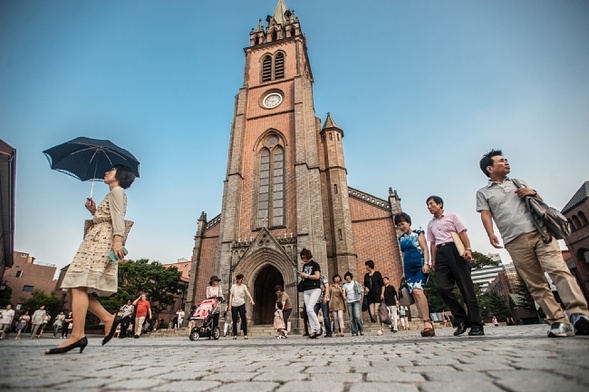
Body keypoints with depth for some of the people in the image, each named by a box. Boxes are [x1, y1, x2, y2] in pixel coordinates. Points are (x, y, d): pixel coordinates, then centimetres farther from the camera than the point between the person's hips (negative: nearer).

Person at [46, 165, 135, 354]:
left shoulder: (117, 191, 0)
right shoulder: (112, 194, 28)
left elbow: (118, 217, -16)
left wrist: (117, 240, -27)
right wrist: (94, 211, 18)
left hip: (101, 240, -10)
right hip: (95, 241, 10)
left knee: (79, 284, -17)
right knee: (78, 286, 4)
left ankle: (77, 334, -20)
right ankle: (108, 318, 1)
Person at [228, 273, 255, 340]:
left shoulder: (244, 286, 3)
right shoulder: (233, 286, 6)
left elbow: (247, 293, -13)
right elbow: (231, 296, 6)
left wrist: (251, 299, -30)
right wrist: (230, 305, -1)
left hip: (241, 304, -1)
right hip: (234, 305, 1)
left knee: (243, 319, -7)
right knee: (234, 320, 4)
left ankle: (245, 334, 0)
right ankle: (235, 335, 16)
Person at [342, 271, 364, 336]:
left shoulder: (355, 283, 8)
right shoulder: (345, 285, 12)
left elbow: (360, 292, 10)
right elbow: (344, 293, 6)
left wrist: (360, 299, 0)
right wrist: (344, 297, -16)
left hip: (356, 301, -2)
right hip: (349, 302, 2)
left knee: (357, 316, -15)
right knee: (352, 318, 0)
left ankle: (361, 329, 5)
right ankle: (354, 332, 6)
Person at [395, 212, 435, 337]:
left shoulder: (418, 233, 3)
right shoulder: (401, 238, 17)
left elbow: (425, 249, -4)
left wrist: (426, 264, -16)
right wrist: (404, 271, 18)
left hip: (419, 266, -6)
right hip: (409, 268, 6)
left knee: (417, 290, -23)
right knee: (414, 294, 0)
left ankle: (427, 322, -22)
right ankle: (428, 324, 6)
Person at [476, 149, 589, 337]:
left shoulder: (519, 182, 23)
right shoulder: (483, 192, 11)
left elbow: (540, 202, 27)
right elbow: (485, 214, 0)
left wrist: (533, 194, 4)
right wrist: (491, 235, -16)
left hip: (539, 232, 2)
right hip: (515, 241, -2)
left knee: (558, 269, -17)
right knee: (535, 284, -2)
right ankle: (558, 321, 1)